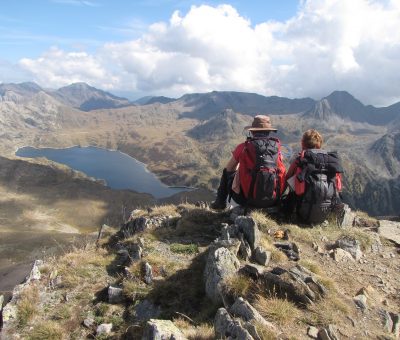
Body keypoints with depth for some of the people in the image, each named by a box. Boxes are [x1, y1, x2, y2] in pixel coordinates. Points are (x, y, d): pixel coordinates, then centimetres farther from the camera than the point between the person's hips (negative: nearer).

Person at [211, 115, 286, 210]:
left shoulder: (243, 147, -4)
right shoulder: (277, 147, 3)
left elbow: (229, 169, 12)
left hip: (248, 200, -2)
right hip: (273, 201, 2)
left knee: (226, 172, 23)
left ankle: (220, 202, 32)